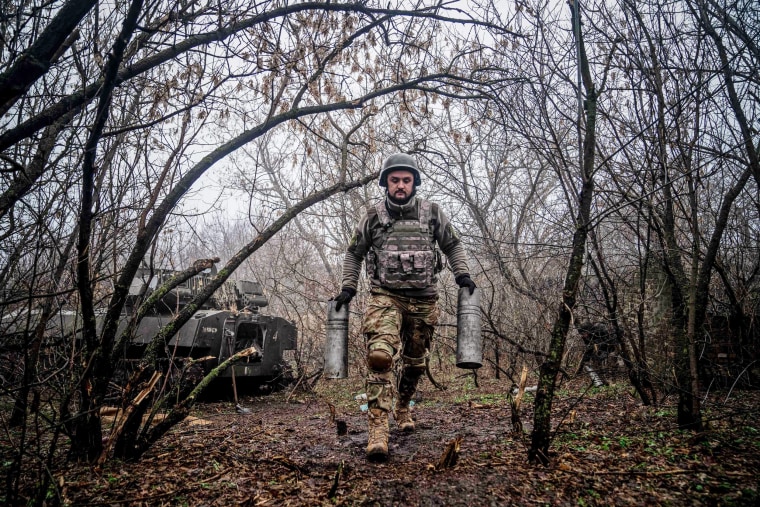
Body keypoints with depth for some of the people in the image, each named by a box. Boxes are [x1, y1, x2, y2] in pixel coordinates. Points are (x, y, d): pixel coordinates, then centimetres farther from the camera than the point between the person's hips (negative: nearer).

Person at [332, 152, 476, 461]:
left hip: (423, 300, 2)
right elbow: (354, 253, 13)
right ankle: (377, 428, -22)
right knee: (380, 355, -22)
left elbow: (452, 245, 16)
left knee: (415, 362, 14)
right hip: (385, 296, -2)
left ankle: (403, 407, 40)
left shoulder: (432, 213, 4)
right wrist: (348, 287, 6)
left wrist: (462, 274, 2)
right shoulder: (373, 215, 3)